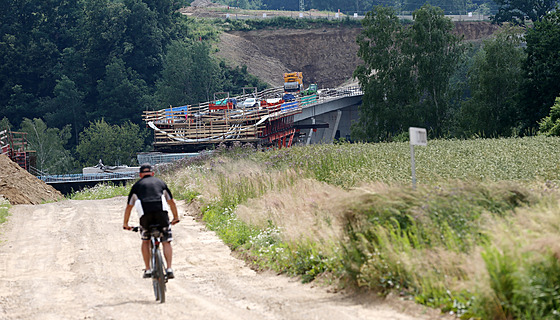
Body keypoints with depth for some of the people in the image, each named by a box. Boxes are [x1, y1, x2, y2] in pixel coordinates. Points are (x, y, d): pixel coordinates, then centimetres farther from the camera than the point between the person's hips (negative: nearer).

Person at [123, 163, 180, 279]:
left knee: (145, 241, 21)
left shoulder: (137, 185, 25)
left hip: (145, 214, 0)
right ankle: (169, 269, -5)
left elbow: (129, 207, 29)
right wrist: (176, 217, 50)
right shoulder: (160, 182, 27)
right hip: (161, 211, 0)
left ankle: (148, 270, 16)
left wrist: (125, 224, 40)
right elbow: (171, 202, 37)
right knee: (166, 242, 10)